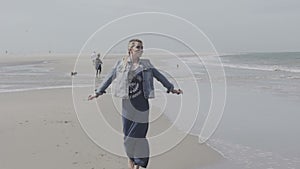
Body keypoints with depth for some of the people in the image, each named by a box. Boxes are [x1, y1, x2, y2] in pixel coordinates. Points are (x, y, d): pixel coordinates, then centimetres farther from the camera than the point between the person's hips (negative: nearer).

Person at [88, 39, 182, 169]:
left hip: (141, 104, 0)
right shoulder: (121, 64, 3)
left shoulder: (146, 64, 6)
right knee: (127, 133, 6)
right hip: (127, 103, 0)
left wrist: (171, 88, 18)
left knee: (139, 134, -1)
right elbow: (109, 78, 10)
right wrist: (98, 92, 12)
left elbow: (159, 76, 15)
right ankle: (130, 158, 30)